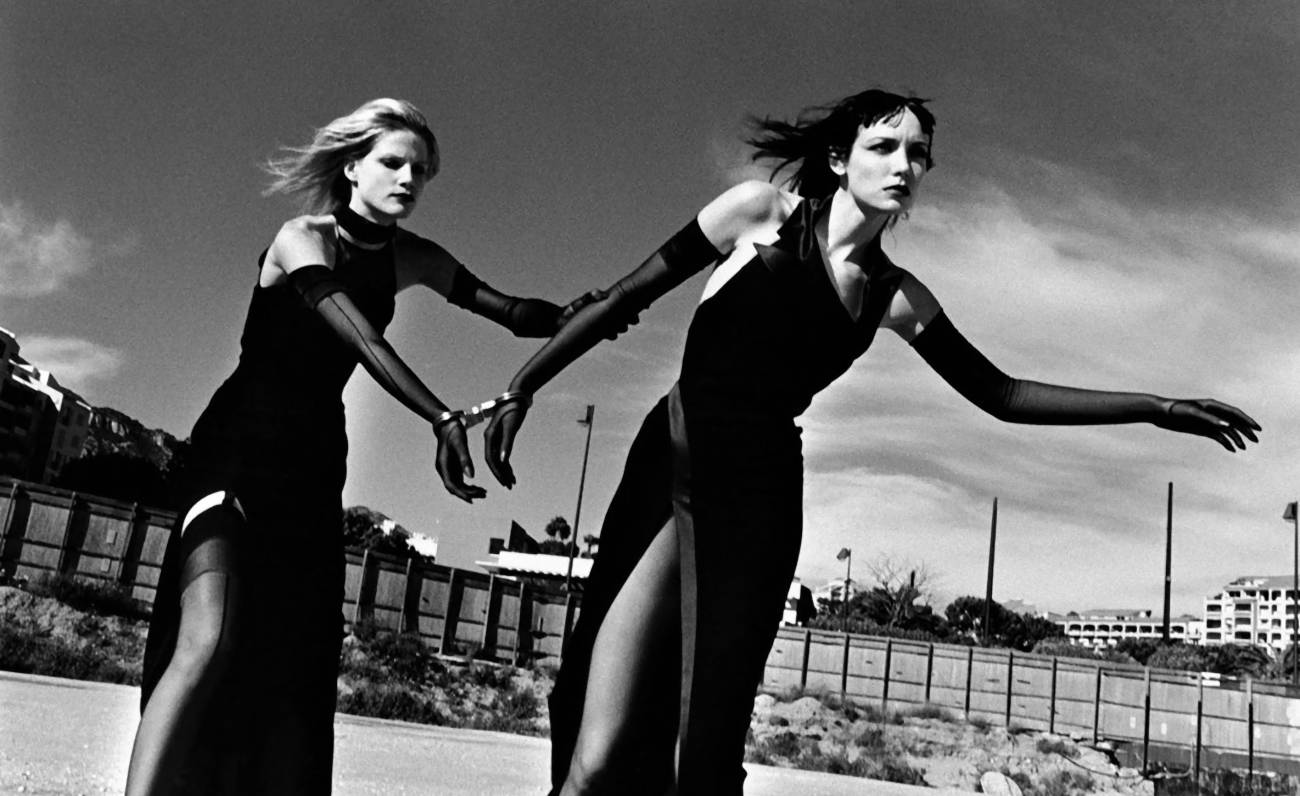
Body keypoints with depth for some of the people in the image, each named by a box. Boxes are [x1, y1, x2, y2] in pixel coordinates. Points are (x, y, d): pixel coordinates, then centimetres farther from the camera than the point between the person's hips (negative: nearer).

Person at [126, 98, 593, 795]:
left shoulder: (410, 258, 7)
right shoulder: (302, 239, -12)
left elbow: (509, 312, 4)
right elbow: (362, 337, -29)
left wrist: (570, 316, -18)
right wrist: (442, 419, -41)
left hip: (315, 463, 6)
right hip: (240, 446, -6)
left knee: (296, 675, -2)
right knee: (209, 644, -24)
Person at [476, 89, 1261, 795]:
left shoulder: (898, 295, 12)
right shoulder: (763, 213, 3)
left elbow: (1001, 394, 18)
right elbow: (626, 296, 5)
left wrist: (1155, 407, 17)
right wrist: (519, 390, 0)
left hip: (763, 495, 3)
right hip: (672, 465, -3)